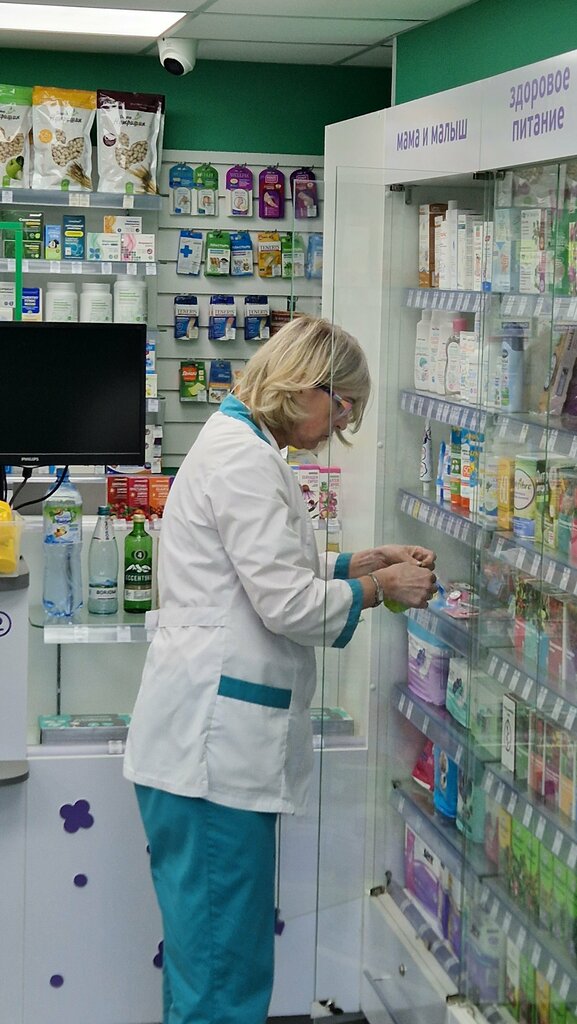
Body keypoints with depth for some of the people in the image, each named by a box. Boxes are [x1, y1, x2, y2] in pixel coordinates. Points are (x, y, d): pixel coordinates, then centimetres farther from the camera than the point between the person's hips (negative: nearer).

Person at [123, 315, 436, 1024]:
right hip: (213, 738, -11)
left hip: (214, 738, 11)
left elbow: (271, 569, 25)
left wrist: (363, 561, 14)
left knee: (211, 945, 17)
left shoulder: (239, 444, 17)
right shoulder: (244, 456, -16)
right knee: (223, 966, -2)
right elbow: (289, 604, -19)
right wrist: (381, 587, -5)